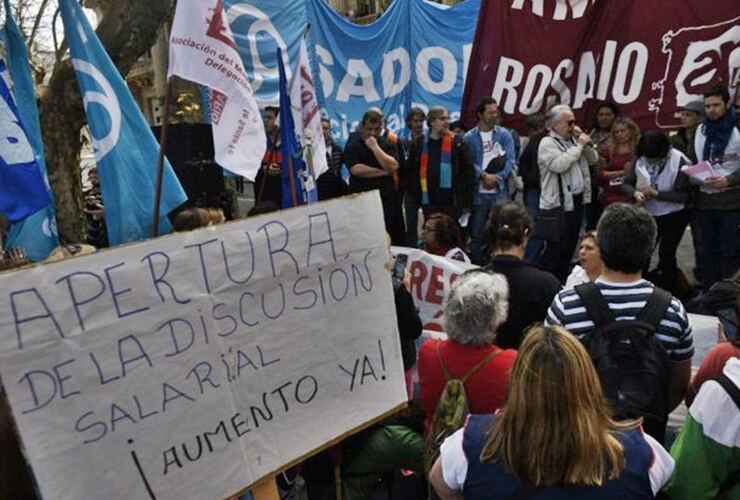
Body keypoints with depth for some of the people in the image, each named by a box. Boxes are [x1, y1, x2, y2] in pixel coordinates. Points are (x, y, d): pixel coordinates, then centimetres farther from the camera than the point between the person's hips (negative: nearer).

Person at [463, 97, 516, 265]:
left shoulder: (504, 134, 7)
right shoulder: (469, 137, 3)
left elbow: (510, 161, -1)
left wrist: (496, 178, -12)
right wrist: (484, 176, -17)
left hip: (499, 193, 1)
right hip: (478, 193, -1)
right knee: (476, 234, 6)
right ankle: (477, 266, 16)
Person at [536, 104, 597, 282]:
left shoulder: (573, 140, 15)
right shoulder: (547, 143, -8)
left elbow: (593, 159, 18)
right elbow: (559, 165, -24)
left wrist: (585, 142, 2)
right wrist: (579, 145, -15)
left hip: (577, 201, 8)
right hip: (558, 204, -8)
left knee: (569, 248, 13)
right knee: (555, 249, -7)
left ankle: (560, 284, 23)